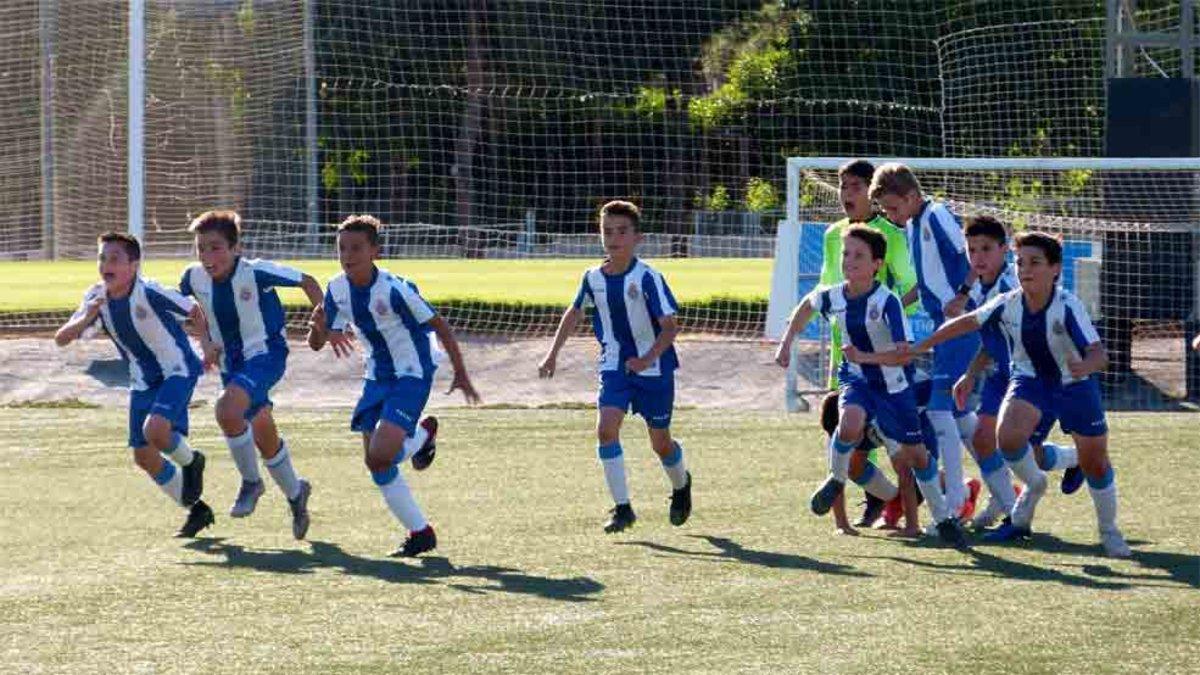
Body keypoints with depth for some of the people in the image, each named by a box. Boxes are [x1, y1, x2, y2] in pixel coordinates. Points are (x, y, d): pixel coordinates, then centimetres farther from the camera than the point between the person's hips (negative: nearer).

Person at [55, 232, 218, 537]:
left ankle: (190, 462, 4)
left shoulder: (149, 293, -23)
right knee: (143, 456, 4)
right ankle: (196, 510, 22)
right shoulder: (97, 298, -7)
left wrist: (207, 344, -22)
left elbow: (194, 310, -8)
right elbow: (61, 340, -9)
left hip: (177, 371, -7)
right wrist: (85, 319, -28)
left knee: (155, 430, -30)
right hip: (143, 382, 7)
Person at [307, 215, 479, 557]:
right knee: (375, 463, 2)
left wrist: (461, 373, -9)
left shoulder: (394, 289, -24)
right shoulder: (337, 290, -5)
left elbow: (439, 325, -14)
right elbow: (317, 344, 2)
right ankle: (420, 532, 16)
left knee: (381, 455, -21)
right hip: (377, 376, 7)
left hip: (412, 375, -7)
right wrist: (318, 326, -22)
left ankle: (422, 435, 14)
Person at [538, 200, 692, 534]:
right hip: (614, 366, 4)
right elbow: (574, 312, 16)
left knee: (660, 441, 7)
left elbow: (670, 326, -18)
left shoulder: (648, 278, -18)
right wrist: (553, 353, 14)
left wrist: (647, 359, -32)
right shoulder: (593, 278, -3)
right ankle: (622, 508, -10)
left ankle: (681, 485, 41)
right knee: (606, 428, -16)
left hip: (653, 367, -4)